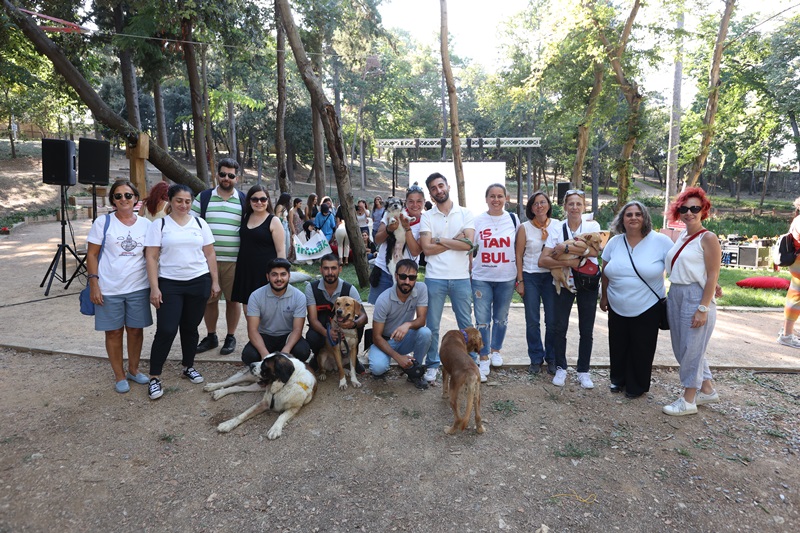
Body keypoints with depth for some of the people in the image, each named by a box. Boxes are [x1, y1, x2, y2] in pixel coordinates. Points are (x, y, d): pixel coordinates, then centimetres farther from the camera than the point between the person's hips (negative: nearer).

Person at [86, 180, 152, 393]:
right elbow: (92, 255, -2)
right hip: (109, 288, -2)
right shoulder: (102, 222, -3)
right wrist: (93, 283, -9)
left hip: (138, 287, 2)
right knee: (114, 332, 8)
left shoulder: (146, 224, 3)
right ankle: (119, 376, 22)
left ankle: (133, 369, 29)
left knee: (136, 329, 11)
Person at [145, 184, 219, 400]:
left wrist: (215, 282, 4)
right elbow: (151, 258, -3)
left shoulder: (199, 223, 7)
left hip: (199, 283, 2)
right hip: (169, 284, -2)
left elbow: (210, 254, 8)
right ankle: (154, 377, 8)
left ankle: (189, 366, 30)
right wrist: (154, 288, -10)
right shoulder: (159, 225, 0)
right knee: (166, 330, -5)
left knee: (190, 327, 11)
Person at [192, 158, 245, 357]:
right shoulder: (203, 197, 6)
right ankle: (211, 336, 27)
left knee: (233, 299, 7)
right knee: (209, 299, 10)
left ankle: (230, 337, 23)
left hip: (234, 260, -1)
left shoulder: (244, 200, 4)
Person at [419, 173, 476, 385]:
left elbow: (468, 244, -10)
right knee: (432, 325, 9)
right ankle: (432, 365, 23)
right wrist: (455, 241, -8)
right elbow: (427, 249, -8)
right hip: (435, 278, 0)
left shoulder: (465, 213, 4)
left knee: (466, 325, 9)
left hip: (461, 278, 0)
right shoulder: (427, 217, 3)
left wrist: (440, 240, -8)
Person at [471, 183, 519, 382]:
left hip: (507, 278, 1)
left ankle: (496, 350, 34)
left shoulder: (513, 219, 4)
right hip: (481, 278, -1)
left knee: (501, 318, 13)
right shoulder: (477, 221, 0)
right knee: (482, 319, -3)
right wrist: (468, 274, 3)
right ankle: (484, 359, 9)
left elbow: (518, 250, 9)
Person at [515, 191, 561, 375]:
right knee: (532, 321, 4)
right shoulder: (524, 228, -1)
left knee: (553, 321, 4)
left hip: (552, 276, 1)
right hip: (530, 277, -1)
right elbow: (519, 255, 0)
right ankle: (536, 359, 19)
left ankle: (552, 358, 21)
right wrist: (519, 281, -4)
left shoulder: (558, 225, 3)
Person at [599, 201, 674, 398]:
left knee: (641, 349, 8)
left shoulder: (660, 241, -10)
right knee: (618, 346, 15)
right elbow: (606, 273, 10)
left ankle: (637, 386, 27)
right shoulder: (614, 242, 1)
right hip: (617, 308, 3)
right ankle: (618, 379, 35)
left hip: (647, 309, -3)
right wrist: (604, 296, 15)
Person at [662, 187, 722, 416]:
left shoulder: (708, 238, -9)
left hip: (696, 296, -8)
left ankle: (688, 401, 14)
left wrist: (703, 308, -18)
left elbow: (713, 276, -13)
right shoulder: (681, 236, 11)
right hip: (675, 295, 8)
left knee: (691, 347, 1)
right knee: (681, 347, 15)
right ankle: (707, 390, 33)